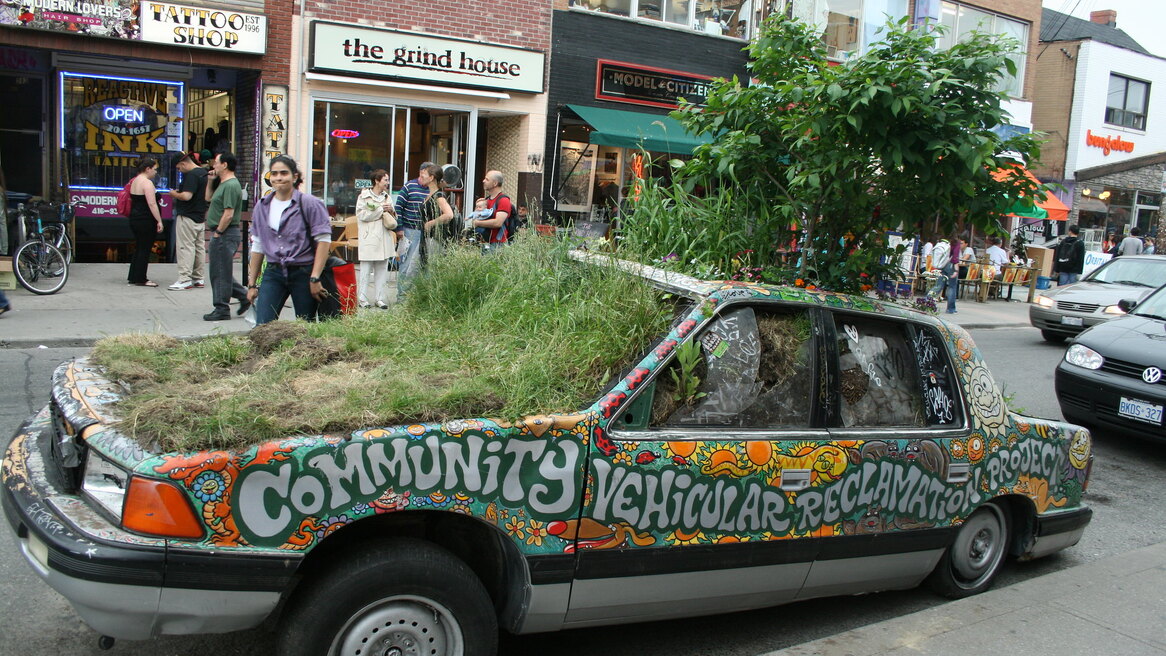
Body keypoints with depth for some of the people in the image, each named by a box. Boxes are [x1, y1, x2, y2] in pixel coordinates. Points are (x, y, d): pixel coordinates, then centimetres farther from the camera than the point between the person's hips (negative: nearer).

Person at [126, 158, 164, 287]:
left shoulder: (135, 181, 15)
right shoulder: (147, 183, -15)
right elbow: (152, 204, -22)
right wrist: (159, 221, -20)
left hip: (135, 218, 10)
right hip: (146, 221, -10)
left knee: (138, 248, 17)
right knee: (145, 249, -3)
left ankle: (133, 277, 21)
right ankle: (141, 279, 1)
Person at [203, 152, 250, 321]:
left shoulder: (231, 185, -16)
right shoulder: (223, 183, 16)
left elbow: (228, 214, -22)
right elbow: (208, 197, 31)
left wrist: (218, 233, -17)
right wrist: (211, 181, 19)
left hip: (225, 235, -10)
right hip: (220, 234, 10)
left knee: (221, 272, -3)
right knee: (219, 271, 15)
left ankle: (222, 309, 3)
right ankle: (243, 296, 19)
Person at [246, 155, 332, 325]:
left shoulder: (310, 204, -6)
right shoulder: (262, 206, 10)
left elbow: (324, 240, -10)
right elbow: (257, 246, 15)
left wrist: (315, 278, -15)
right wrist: (252, 283, 14)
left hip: (303, 273, -4)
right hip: (273, 273, 4)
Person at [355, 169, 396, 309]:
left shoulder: (387, 197, 16)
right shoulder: (364, 196, 0)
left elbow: (393, 217, 19)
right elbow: (362, 215, -12)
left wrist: (390, 211, -4)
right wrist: (381, 209, -10)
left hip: (384, 238, 5)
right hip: (369, 238, -5)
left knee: (382, 269, 5)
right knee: (366, 269, -3)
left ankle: (380, 298, 9)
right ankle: (363, 298, 3)